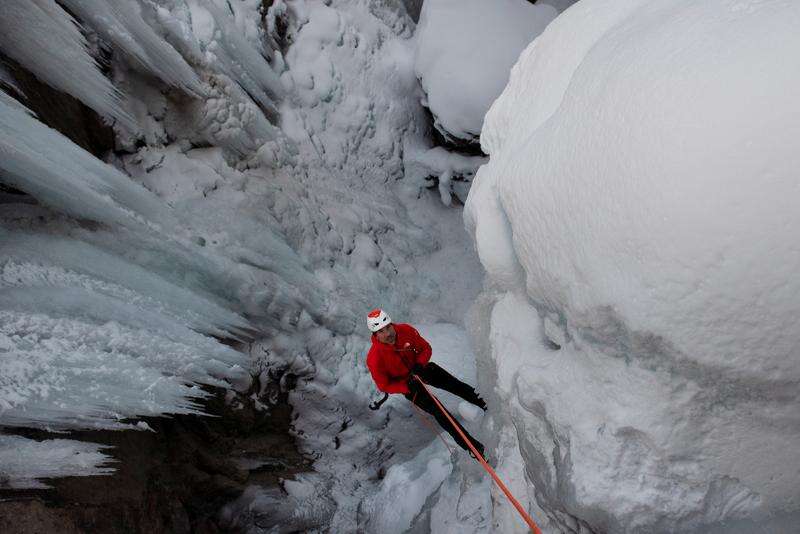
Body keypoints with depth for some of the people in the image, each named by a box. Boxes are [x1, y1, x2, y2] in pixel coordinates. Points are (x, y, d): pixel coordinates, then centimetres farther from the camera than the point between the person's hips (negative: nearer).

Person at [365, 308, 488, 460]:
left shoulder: (405, 330, -24)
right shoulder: (374, 359, -32)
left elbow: (426, 348, -8)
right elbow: (384, 386, -18)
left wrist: (419, 364, -28)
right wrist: (408, 386, -31)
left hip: (421, 368, 3)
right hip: (405, 384, -3)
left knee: (457, 386, -5)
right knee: (438, 412, -11)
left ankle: (487, 405, 20)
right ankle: (471, 446, -6)